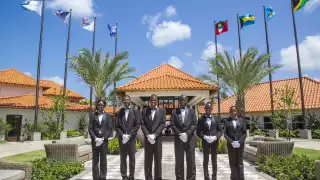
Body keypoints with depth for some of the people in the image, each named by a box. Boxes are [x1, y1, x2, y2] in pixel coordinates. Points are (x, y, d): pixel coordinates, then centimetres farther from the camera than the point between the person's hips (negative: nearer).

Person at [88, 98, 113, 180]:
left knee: (103, 160, 4)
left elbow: (110, 128, 0)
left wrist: (103, 138, -9)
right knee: (95, 160, 5)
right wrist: (95, 138, -11)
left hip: (104, 140, 0)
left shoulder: (107, 116, 4)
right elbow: (90, 128, 0)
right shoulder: (93, 115, 3)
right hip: (95, 140, 0)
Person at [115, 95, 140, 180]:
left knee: (132, 158, 4)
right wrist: (122, 135, -12)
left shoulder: (135, 111, 2)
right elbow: (117, 126, 3)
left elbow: (137, 125, -4)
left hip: (132, 138, -1)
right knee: (123, 158, 5)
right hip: (122, 138, 1)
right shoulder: (118, 113, 7)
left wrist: (129, 135, -12)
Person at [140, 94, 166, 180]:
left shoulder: (162, 110, 5)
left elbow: (163, 124, -3)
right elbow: (142, 124, 1)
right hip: (147, 138, 1)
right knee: (148, 160, 4)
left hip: (158, 138, -1)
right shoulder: (144, 111, 8)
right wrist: (148, 135, -12)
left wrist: (154, 135, -13)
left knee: (158, 159, 4)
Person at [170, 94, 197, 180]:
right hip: (178, 139, 0)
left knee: (191, 161, 3)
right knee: (179, 161, 2)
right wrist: (180, 134, -12)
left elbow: (194, 124, 0)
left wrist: (187, 134, -13)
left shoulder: (191, 111, 10)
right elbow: (172, 125, 1)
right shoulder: (174, 112, 9)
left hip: (190, 139, 0)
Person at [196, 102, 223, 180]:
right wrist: (204, 137, -17)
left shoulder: (216, 119, 5)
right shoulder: (201, 119, -1)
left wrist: (215, 137, -14)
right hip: (205, 142, -2)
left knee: (214, 160, 11)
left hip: (215, 142, 2)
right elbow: (198, 131, -1)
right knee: (206, 160, 6)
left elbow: (220, 130, 4)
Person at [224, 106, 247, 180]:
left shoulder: (241, 120, 7)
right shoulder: (227, 121, 4)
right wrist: (231, 142, -14)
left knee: (240, 162, 5)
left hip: (240, 144, 1)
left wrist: (239, 142, -9)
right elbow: (225, 134, -1)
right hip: (230, 144, -1)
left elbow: (244, 133, 4)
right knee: (232, 162, 2)